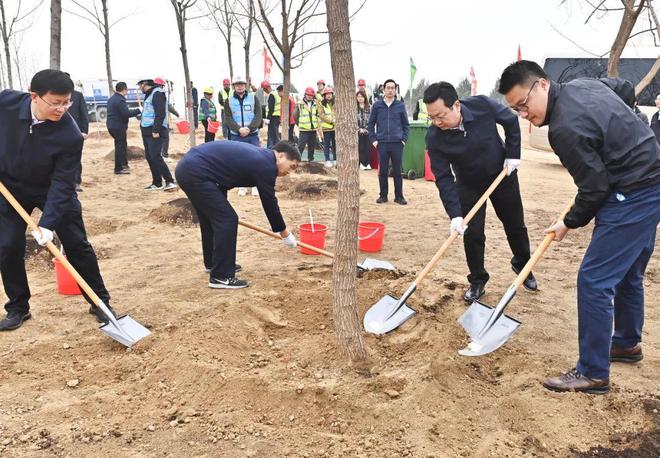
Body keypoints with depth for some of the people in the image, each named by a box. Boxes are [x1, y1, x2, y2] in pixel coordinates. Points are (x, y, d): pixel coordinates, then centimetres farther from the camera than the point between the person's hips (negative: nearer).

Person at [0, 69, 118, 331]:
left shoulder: (70, 135, -32)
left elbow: (61, 184, -28)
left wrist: (48, 223, -34)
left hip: (53, 190, -2)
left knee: (77, 245, -2)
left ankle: (100, 302, 12)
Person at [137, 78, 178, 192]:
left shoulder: (157, 93, -11)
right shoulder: (149, 94, 19)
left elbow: (160, 114, -19)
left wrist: (156, 130, -22)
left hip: (155, 132, -10)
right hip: (147, 131, 10)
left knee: (155, 156, -14)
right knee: (149, 157, 9)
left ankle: (170, 182, -11)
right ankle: (157, 183, 15)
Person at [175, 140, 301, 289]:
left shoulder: (258, 156, 18)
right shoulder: (266, 164, -10)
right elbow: (269, 202, -4)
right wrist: (285, 233, 8)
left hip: (187, 167, 10)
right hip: (195, 173, -10)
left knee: (212, 217, 23)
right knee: (227, 219, -6)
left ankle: (212, 262, 39)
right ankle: (221, 276, 1)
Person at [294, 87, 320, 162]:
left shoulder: (315, 104, 8)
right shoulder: (300, 104, -4)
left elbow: (319, 114, 10)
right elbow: (295, 115, 0)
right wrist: (300, 123, 4)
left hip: (313, 129, 4)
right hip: (303, 129, -4)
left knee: (312, 145, 11)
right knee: (301, 145, -7)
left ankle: (310, 159, 23)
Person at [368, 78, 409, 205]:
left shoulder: (400, 105, 5)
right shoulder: (377, 105, 5)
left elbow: (406, 124, 10)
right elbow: (371, 124, 9)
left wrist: (404, 139, 1)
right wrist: (373, 139, 1)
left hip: (397, 143, 0)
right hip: (382, 143, 0)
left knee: (397, 171, 3)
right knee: (382, 171, 4)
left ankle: (399, 196, 12)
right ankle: (383, 195, 15)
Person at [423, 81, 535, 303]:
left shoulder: (482, 105, -29)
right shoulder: (434, 137, -28)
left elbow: (511, 121, -8)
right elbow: (444, 178, -26)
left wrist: (513, 155, -12)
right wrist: (455, 214, -33)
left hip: (502, 175, 1)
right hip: (469, 185, -1)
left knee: (516, 226, 15)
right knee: (472, 234, -5)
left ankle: (522, 265, 41)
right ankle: (477, 281, 15)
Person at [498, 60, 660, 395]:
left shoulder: (565, 129, -25)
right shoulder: (582, 84, 4)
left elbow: (594, 187, -20)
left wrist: (570, 222, -1)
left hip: (632, 198, -10)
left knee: (594, 280, -7)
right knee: (627, 274, 22)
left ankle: (593, 373, 3)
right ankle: (627, 343, 41)